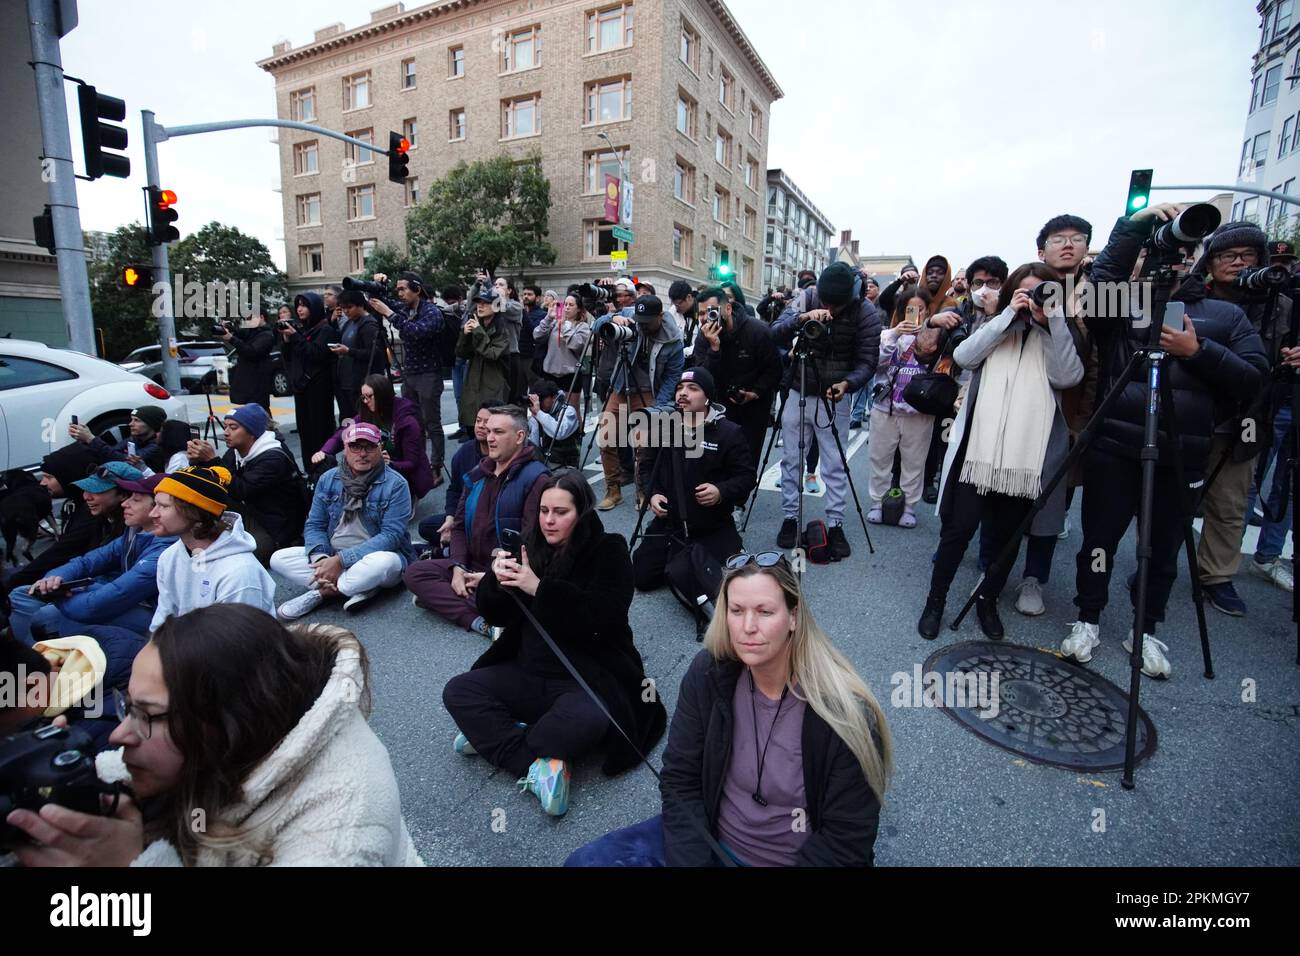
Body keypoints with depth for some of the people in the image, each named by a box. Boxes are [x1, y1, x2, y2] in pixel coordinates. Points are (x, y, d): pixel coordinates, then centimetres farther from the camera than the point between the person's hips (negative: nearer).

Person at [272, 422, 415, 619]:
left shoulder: (395, 484, -12)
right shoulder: (328, 479, 3)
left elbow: (391, 535, -19)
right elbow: (314, 526, 4)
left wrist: (341, 560, -24)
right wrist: (322, 559, -17)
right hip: (331, 557, 5)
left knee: (384, 562, -38)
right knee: (279, 559, -12)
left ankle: (319, 592, -13)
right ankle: (361, 587, -21)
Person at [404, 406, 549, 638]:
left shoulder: (535, 479, -14)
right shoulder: (477, 475, 10)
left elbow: (530, 542, -18)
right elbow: (459, 525, 12)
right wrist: (458, 567, -4)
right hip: (472, 566, 8)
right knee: (414, 573, -11)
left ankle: (439, 597, -12)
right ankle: (481, 622, -22)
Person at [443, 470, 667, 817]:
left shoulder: (608, 550, -6)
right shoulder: (532, 548, 6)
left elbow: (607, 615, -21)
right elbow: (496, 616, 6)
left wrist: (541, 588, -25)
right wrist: (497, 580, -16)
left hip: (589, 675, -5)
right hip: (528, 672, 5)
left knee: (588, 720, -35)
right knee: (457, 691, -12)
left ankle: (493, 738, -11)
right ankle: (535, 764, -21)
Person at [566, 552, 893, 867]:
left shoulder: (844, 713, -25)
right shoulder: (708, 673, -13)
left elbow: (846, 841, -16)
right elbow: (680, 780, -6)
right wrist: (691, 860, -17)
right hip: (710, 841, 4)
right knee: (585, 861, -9)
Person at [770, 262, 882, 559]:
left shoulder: (866, 313, -12)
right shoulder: (806, 298, -9)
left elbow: (868, 361, -13)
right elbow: (776, 334, -17)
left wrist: (848, 383, -32)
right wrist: (802, 318, -36)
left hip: (834, 398, -2)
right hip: (799, 392, 2)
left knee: (835, 464, 2)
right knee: (791, 459, 7)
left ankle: (835, 525, 12)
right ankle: (790, 518, 19)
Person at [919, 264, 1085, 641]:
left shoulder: (1054, 337, 14)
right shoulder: (995, 329, 15)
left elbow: (1069, 376, -6)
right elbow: (964, 356, -6)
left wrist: (1055, 318, -7)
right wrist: (1009, 314, -7)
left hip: (1027, 458, 1)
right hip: (978, 451, -1)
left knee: (1007, 536, 9)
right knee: (958, 530, -2)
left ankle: (988, 601, 28)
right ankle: (935, 601, 12)